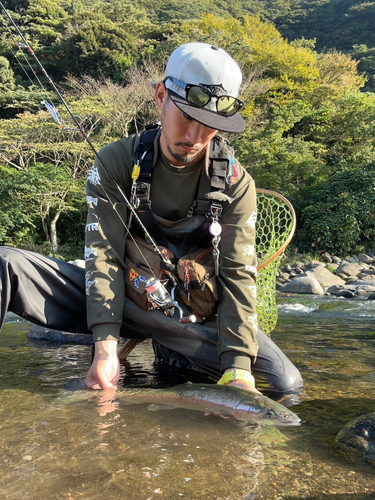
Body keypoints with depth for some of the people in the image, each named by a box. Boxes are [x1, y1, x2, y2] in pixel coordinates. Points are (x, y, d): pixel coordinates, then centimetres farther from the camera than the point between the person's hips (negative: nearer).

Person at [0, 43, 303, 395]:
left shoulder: (236, 184, -7)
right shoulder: (114, 162, -9)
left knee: (286, 383, -18)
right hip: (123, 297, -2)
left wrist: (238, 368, -23)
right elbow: (104, 256, -16)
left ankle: (170, 352, 2)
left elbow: (238, 275, -12)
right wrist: (106, 346, -29)